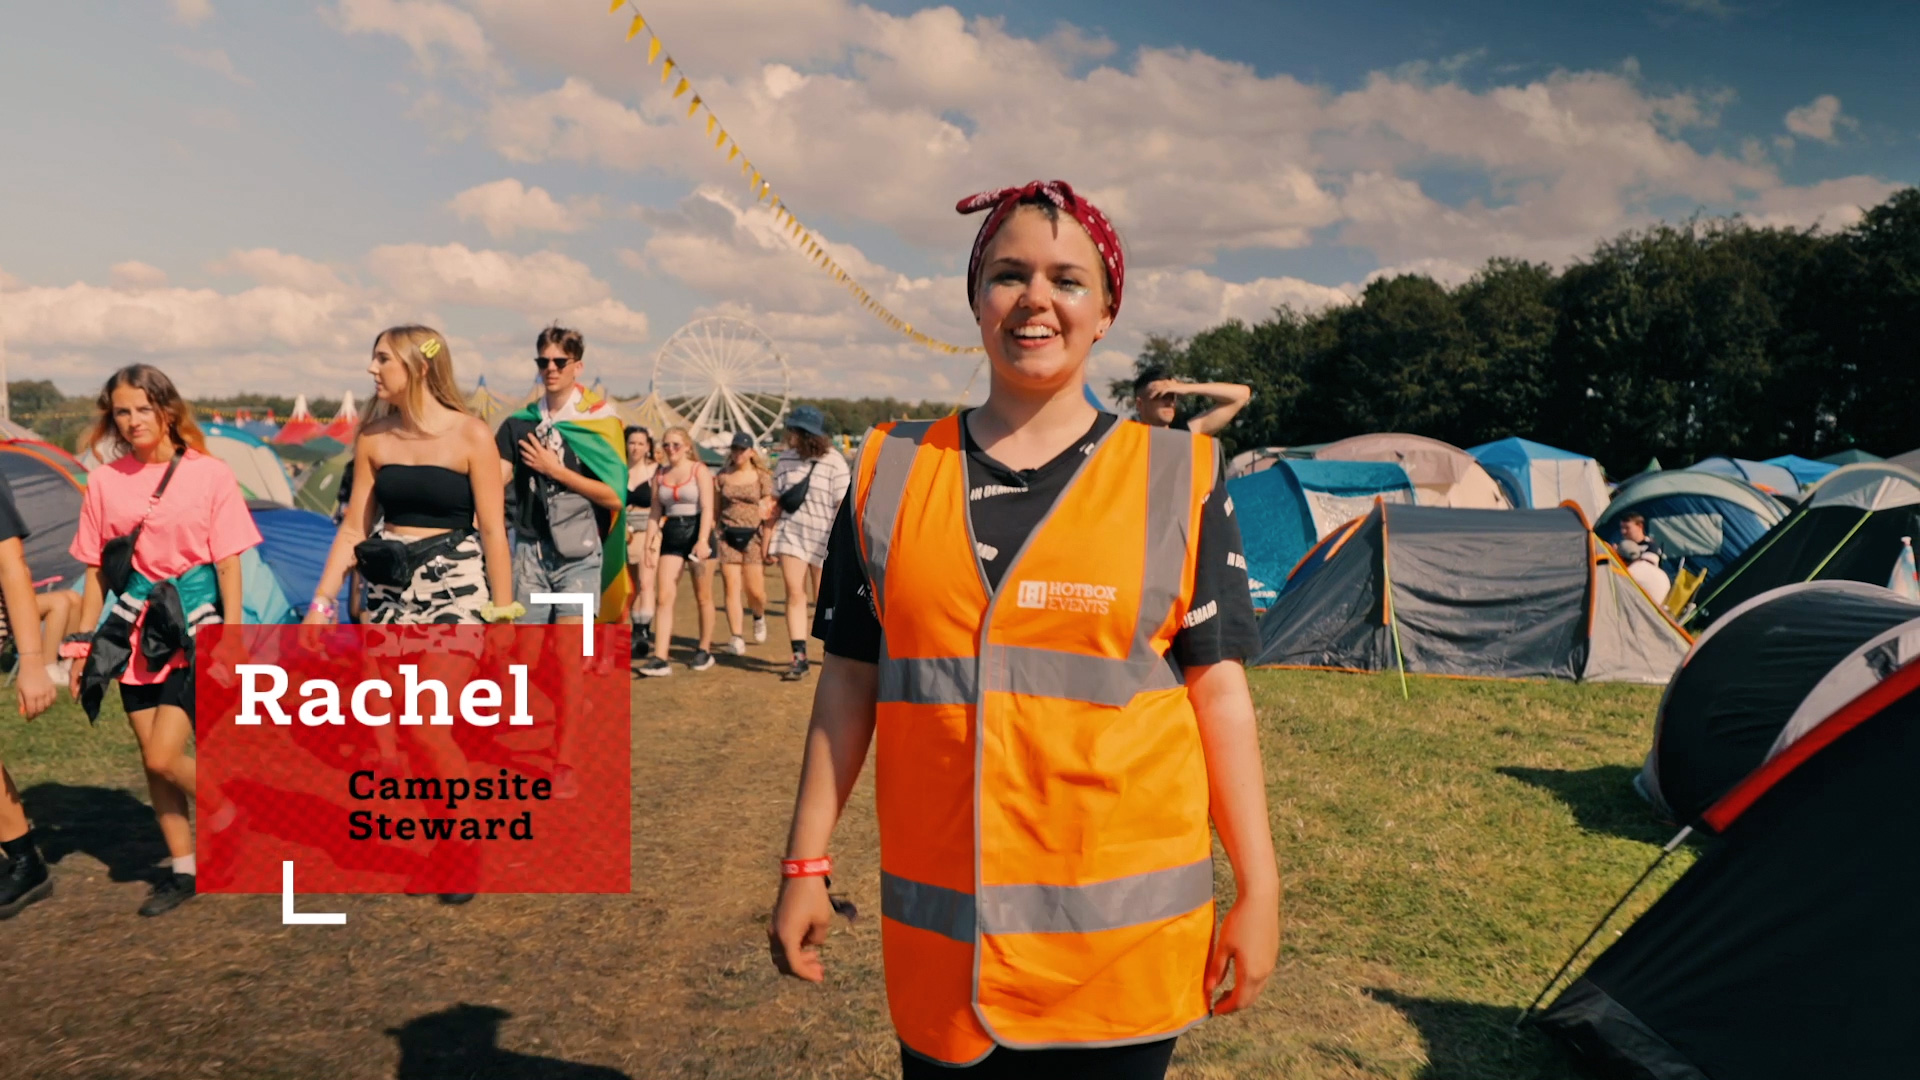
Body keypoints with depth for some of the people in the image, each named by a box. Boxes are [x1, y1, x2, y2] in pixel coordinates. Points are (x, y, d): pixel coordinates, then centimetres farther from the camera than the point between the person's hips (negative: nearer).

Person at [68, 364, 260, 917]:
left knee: (164, 757, -11)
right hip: (135, 631, 4)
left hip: (194, 627, -4)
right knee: (150, 757, 9)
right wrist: (85, 647, 7)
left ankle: (228, 814, 18)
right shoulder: (105, 481, 4)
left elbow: (228, 565, -5)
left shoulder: (209, 474, -6)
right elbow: (96, 572, 9)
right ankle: (182, 870, 23)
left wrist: (231, 642, -8)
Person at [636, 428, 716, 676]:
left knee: (703, 597, 6)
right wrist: (648, 545, 3)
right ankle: (660, 658, -10)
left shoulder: (699, 470, -2)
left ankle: (704, 650, 21)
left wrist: (702, 540, -22)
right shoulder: (659, 475, 10)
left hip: (697, 532, -3)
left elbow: (708, 508, -11)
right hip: (671, 536, 4)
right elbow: (655, 513, 11)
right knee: (663, 597, -7)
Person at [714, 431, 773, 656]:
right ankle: (737, 638, -1)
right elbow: (714, 511, 11)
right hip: (728, 536, 1)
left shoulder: (762, 478, 2)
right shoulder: (722, 477, 8)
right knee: (732, 589, -3)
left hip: (752, 536, -1)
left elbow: (768, 513, 1)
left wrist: (766, 544, -4)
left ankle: (759, 617, 33)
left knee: (754, 590, -1)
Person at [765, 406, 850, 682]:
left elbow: (843, 506, -10)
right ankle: (799, 658, -2)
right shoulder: (786, 460, 5)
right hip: (791, 534, 4)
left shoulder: (834, 463, -10)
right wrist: (768, 537, 10)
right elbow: (778, 501, 12)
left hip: (823, 537, -4)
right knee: (794, 594, -4)